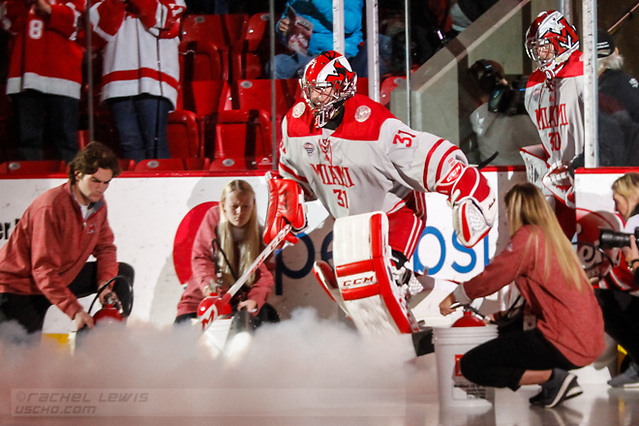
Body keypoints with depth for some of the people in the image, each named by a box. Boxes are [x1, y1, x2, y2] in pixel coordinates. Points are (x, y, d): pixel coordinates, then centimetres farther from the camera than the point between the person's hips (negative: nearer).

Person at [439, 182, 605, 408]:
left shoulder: (528, 236, -8)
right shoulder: (556, 237, 18)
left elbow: (490, 277, -5)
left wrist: (452, 298, 10)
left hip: (564, 345, -9)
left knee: (470, 366, -4)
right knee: (507, 334, 35)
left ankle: (553, 377, -10)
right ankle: (557, 379, 12)